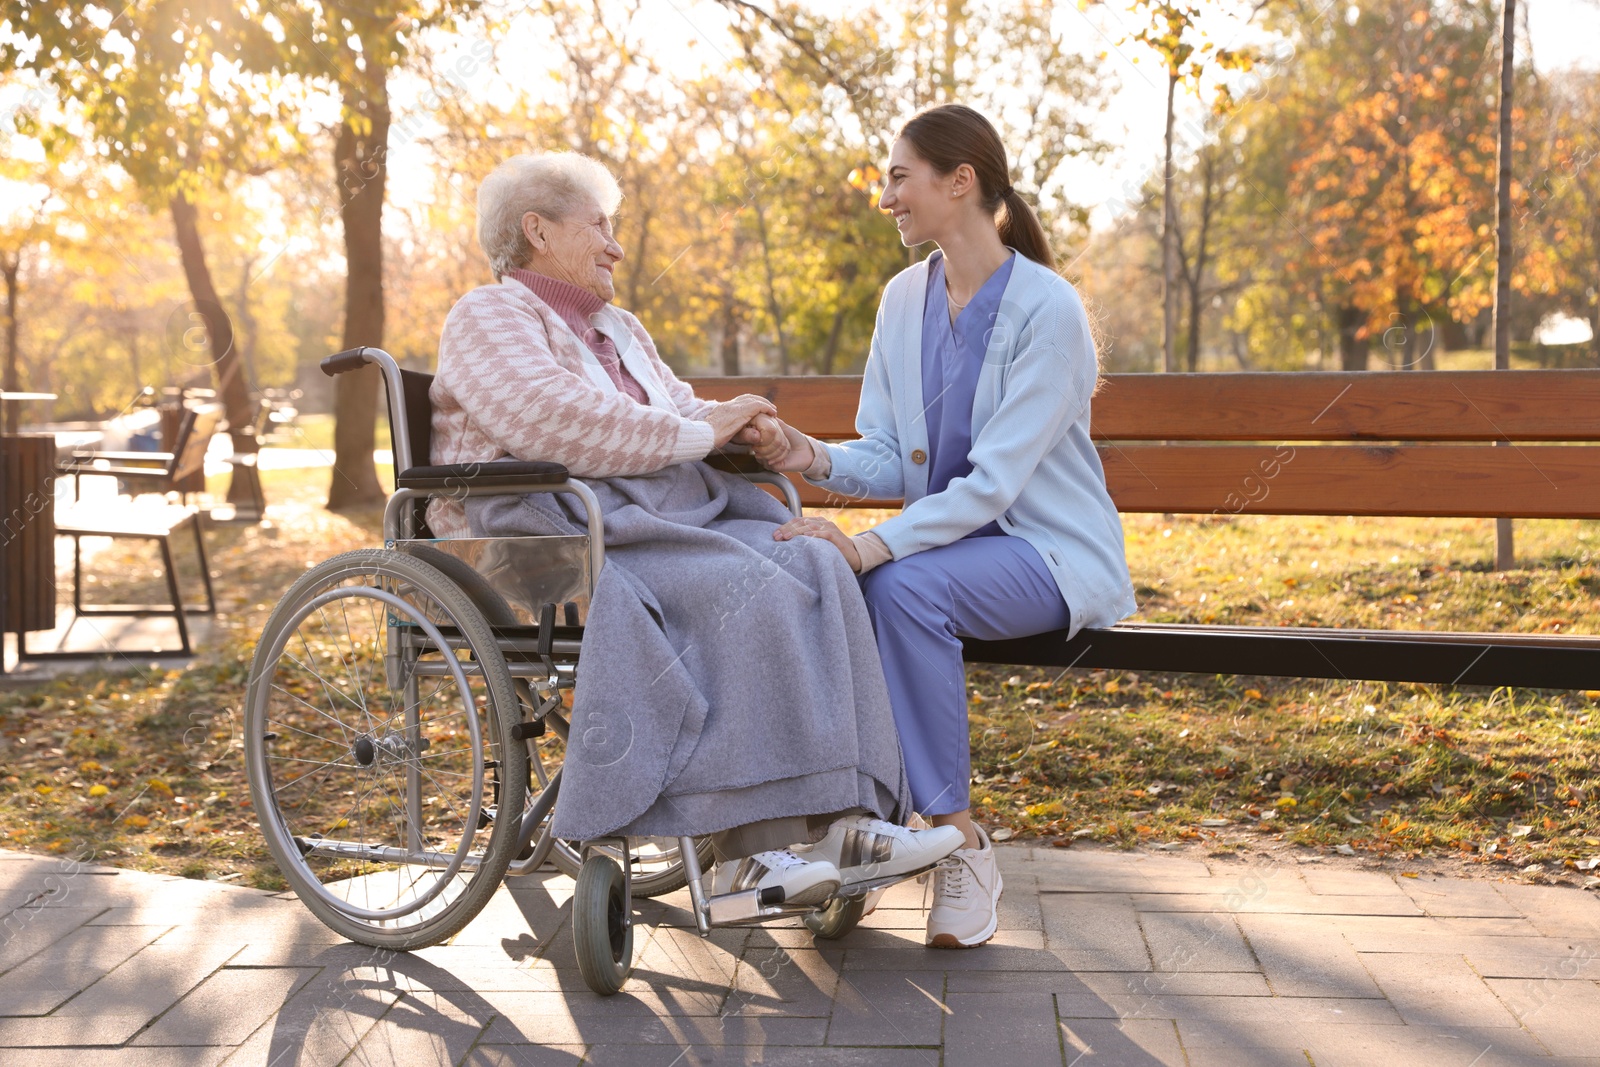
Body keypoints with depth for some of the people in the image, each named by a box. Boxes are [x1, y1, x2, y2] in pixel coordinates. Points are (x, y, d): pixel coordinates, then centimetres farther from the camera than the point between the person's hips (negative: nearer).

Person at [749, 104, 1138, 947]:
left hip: (1052, 554, -6)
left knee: (904, 584, -36)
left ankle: (958, 841, -22)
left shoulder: (1047, 309, -16)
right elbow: (887, 459, 5)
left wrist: (872, 547, -34)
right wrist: (813, 458, -17)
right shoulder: (905, 297, 6)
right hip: (950, 541, 6)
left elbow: (993, 480, -23)